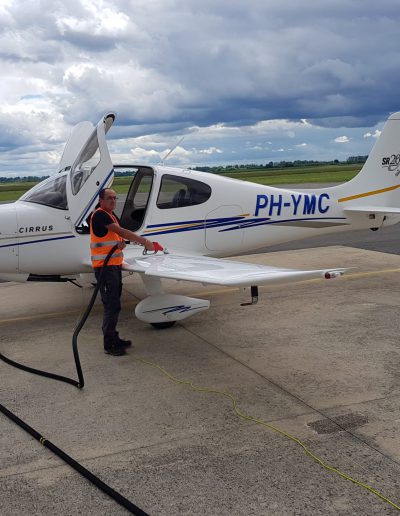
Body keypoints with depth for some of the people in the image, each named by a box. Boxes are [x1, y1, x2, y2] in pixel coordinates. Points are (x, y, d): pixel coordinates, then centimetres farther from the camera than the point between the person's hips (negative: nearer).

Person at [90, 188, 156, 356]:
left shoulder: (112, 215, 17)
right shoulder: (99, 215, -14)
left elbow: (117, 236, 21)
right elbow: (121, 231, -23)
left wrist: (121, 242, -4)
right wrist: (144, 241, -25)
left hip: (115, 264, 10)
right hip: (104, 266, -10)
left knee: (114, 304, 15)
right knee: (112, 304, -9)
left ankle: (113, 337, 25)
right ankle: (109, 345, -2)